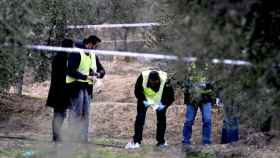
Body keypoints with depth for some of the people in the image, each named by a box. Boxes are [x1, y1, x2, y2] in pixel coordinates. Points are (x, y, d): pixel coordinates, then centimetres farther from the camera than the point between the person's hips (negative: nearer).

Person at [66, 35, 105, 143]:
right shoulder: (76, 54, -12)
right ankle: (74, 139, -5)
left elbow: (101, 69, 20)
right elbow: (70, 71, -19)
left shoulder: (93, 56, 13)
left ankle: (84, 139, 14)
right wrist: (85, 77, -23)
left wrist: (99, 74, -5)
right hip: (76, 87, -8)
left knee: (86, 115, 9)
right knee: (76, 114, -8)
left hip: (87, 88, 8)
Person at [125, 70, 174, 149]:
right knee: (140, 118, -7)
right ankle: (136, 141, -4)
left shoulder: (165, 80, -34)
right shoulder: (143, 77, -32)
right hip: (145, 99, 0)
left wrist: (164, 104, -29)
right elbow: (137, 91, -16)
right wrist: (143, 100, -24)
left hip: (160, 101, 0)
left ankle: (161, 141, 15)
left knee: (161, 119, 1)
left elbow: (170, 96, -20)